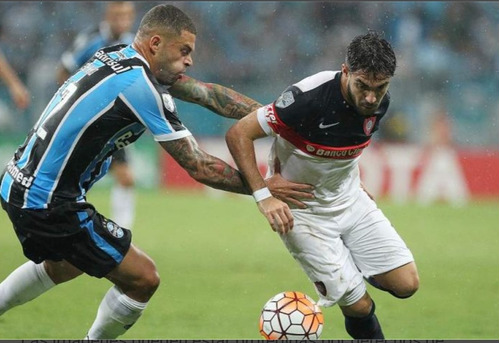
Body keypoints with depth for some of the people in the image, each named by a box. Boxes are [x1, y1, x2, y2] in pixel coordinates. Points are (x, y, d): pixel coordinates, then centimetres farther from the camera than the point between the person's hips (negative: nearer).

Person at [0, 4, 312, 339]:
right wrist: (263, 187, -7)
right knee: (143, 278, -4)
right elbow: (199, 167, -17)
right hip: (49, 204, -10)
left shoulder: (117, 56, 6)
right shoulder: (141, 86, -21)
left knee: (64, 266, 35)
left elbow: (206, 92, 10)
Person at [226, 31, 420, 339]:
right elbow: (238, 134, -25)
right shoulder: (309, 97, -30)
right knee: (359, 305, -10)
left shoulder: (379, 102, -9)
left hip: (351, 199, 6)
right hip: (303, 210, -6)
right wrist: (264, 195, -32)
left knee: (406, 284, -4)